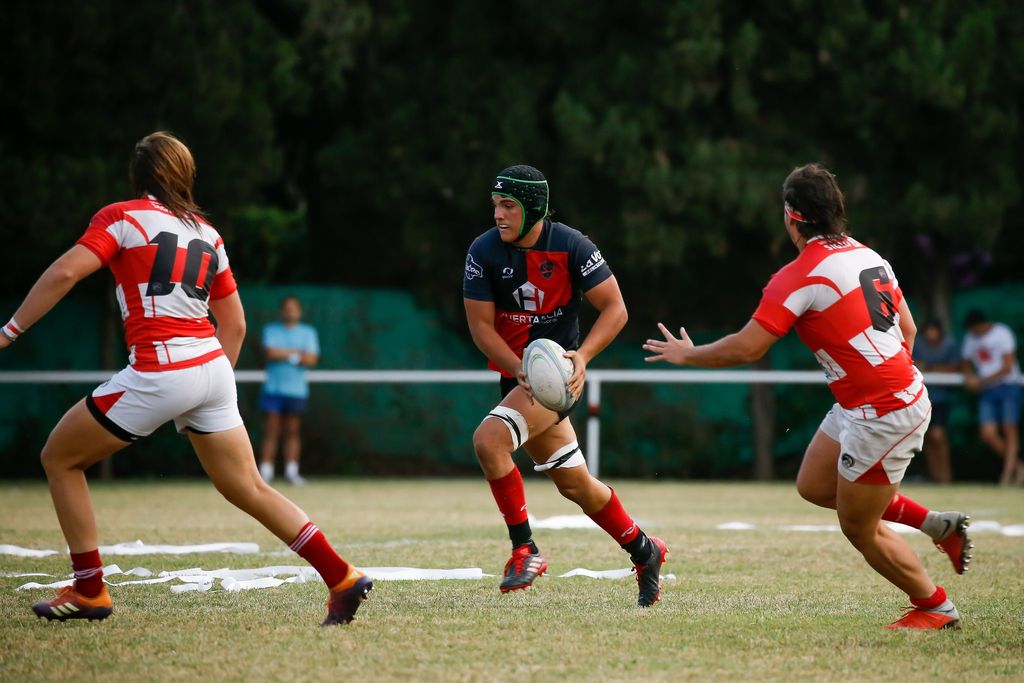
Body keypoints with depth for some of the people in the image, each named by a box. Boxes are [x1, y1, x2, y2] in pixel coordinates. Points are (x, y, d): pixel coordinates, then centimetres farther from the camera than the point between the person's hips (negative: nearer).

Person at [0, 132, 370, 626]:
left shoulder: (122, 217, 1)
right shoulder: (207, 234, 18)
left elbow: (64, 273, -13)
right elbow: (234, 325, 20)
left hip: (160, 373, -6)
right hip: (212, 366, 6)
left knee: (59, 458, 11)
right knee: (247, 489, 13)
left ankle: (89, 590, 9)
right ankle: (342, 578, 6)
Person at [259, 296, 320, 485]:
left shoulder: (308, 332, 8)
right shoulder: (271, 330, 7)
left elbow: (311, 359, -4)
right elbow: (270, 352, -10)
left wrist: (283, 354, -4)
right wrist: (296, 353, -5)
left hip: (297, 389, 1)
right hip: (274, 389, -1)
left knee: (293, 432, 2)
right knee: (271, 432, -4)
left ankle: (291, 470, 4)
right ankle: (265, 471, -4)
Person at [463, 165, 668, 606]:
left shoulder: (571, 246, -13)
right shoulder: (484, 251, -4)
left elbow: (615, 308, -8)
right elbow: (480, 324, -3)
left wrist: (582, 356, -22)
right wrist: (519, 369, -18)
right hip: (516, 373, 5)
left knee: (488, 438, -27)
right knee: (573, 483, 12)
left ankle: (524, 550, -16)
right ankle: (644, 552, 32)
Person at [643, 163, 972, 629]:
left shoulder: (801, 276, -17)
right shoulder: (867, 256, 7)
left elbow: (746, 348, -17)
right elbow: (907, 328, 15)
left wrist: (687, 354, -1)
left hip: (881, 416, -9)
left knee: (859, 529, 6)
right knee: (813, 486, 19)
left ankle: (935, 608, 20)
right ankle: (936, 524, 22)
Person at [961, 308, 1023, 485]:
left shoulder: (1002, 333, -6)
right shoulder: (970, 339, 11)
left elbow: (1007, 367, -11)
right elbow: (967, 365, 23)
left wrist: (981, 381, -14)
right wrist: (969, 378, -1)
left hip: (1008, 386, -5)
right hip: (986, 391, 5)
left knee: (1009, 431, -10)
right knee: (988, 434, -9)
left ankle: (1008, 474, -10)